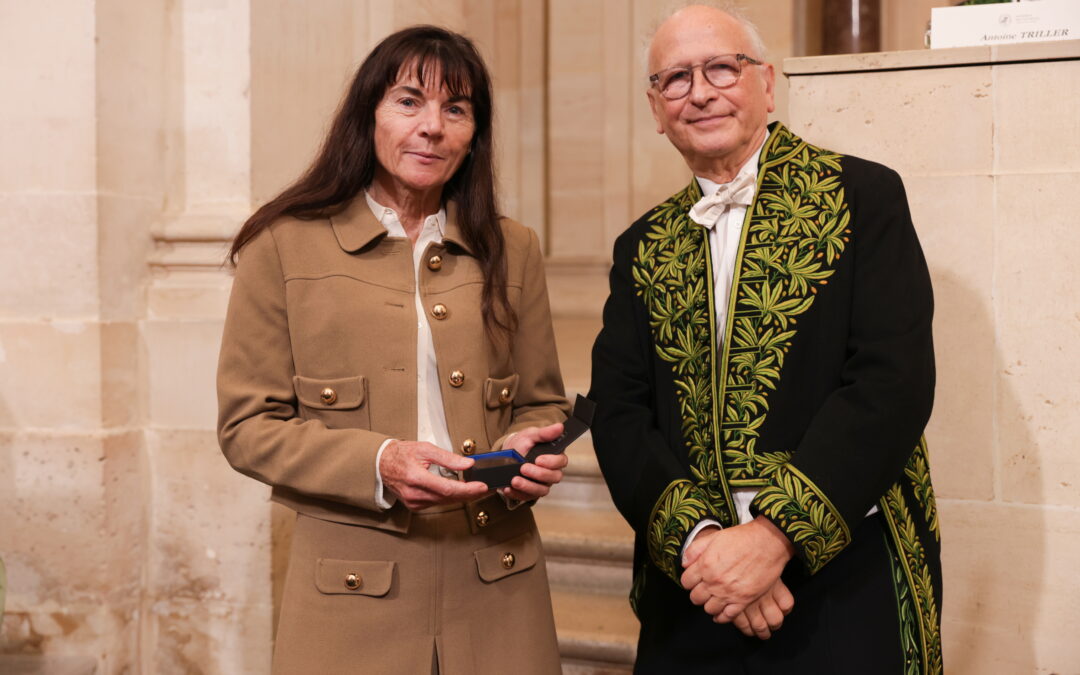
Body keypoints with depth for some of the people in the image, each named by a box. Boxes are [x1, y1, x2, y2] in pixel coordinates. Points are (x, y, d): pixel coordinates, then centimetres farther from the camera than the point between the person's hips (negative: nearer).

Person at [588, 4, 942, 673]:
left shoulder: (862, 196, -3)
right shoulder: (643, 249, 9)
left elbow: (895, 379, -13)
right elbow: (619, 413, 2)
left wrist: (775, 534, -20)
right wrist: (697, 538, -15)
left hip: (849, 590, -3)